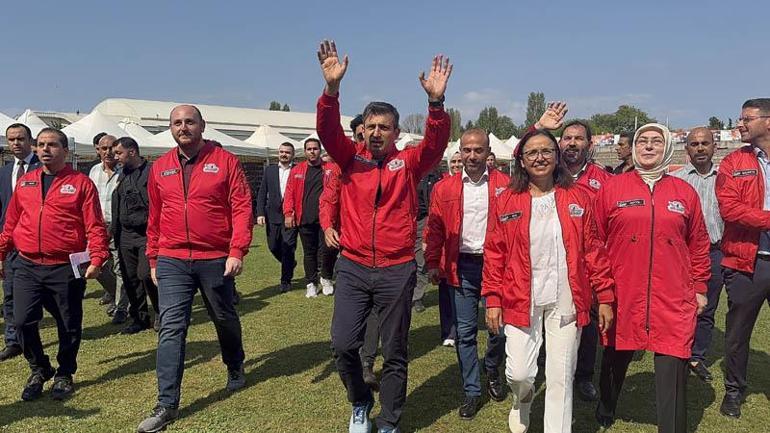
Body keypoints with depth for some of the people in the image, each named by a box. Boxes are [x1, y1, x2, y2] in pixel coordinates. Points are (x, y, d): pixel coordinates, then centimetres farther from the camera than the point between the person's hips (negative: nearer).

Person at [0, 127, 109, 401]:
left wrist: (97, 259, -17)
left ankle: (64, 375, 28)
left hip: (66, 269, -3)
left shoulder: (81, 183, -2)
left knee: (69, 326, 7)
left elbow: (95, 226, -7)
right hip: (27, 267, 3)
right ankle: (39, 370, 22)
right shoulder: (24, 183, 12)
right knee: (23, 322, -3)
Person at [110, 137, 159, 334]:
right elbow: (116, 208, 23)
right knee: (130, 279, 8)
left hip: (147, 234, -7)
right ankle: (139, 318, 21)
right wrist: (114, 231, 19)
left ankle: (160, 313, 7)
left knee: (145, 275, -15)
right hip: (126, 235, 7)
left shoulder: (152, 172, -6)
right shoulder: (122, 176, 17)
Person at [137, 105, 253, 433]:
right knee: (171, 328, -3)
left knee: (225, 319, 17)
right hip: (172, 262, 2)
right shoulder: (160, 167, 7)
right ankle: (167, 404, 3)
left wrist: (237, 251, -18)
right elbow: (154, 217, 14)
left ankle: (235, 368, 44)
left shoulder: (225, 161, -4)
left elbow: (241, 208, -9)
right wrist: (153, 259, 14)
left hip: (216, 260, -2)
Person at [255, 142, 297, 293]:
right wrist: (260, 213, -1)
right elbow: (262, 193, 8)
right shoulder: (269, 170, 10)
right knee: (273, 247, 9)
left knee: (287, 248, -2)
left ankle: (286, 281, 12)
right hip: (273, 216, 4)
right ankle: (290, 264, 38)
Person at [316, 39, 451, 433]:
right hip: (352, 268, 1)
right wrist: (332, 88, -28)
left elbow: (436, 143, -14)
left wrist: (436, 101, -31)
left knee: (395, 352, 9)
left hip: (397, 271, -1)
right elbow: (328, 131, -11)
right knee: (343, 344, 0)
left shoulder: (409, 162, 2)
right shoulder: (351, 158, 4)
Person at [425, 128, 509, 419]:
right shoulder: (445, 188, 4)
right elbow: (435, 228, 6)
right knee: (465, 332, 6)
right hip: (461, 267, 1)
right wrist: (432, 263, 1)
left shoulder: (506, 185, -1)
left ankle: (492, 372, 38)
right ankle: (472, 392, 22)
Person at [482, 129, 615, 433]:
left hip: (565, 302, 1)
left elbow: (593, 250, 3)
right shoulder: (506, 202, 0)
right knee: (518, 373, -1)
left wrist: (605, 297, 2)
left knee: (561, 378, 7)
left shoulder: (578, 198, 2)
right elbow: (494, 254, 1)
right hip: (520, 301, 0)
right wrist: (493, 299, -2)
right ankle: (524, 400, 37)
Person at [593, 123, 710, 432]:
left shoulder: (685, 192, 8)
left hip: (674, 300, 1)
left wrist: (700, 287, 11)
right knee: (615, 360, 16)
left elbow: (698, 244, 13)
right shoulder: (612, 189, 2)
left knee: (673, 370, -2)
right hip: (622, 297, 0)